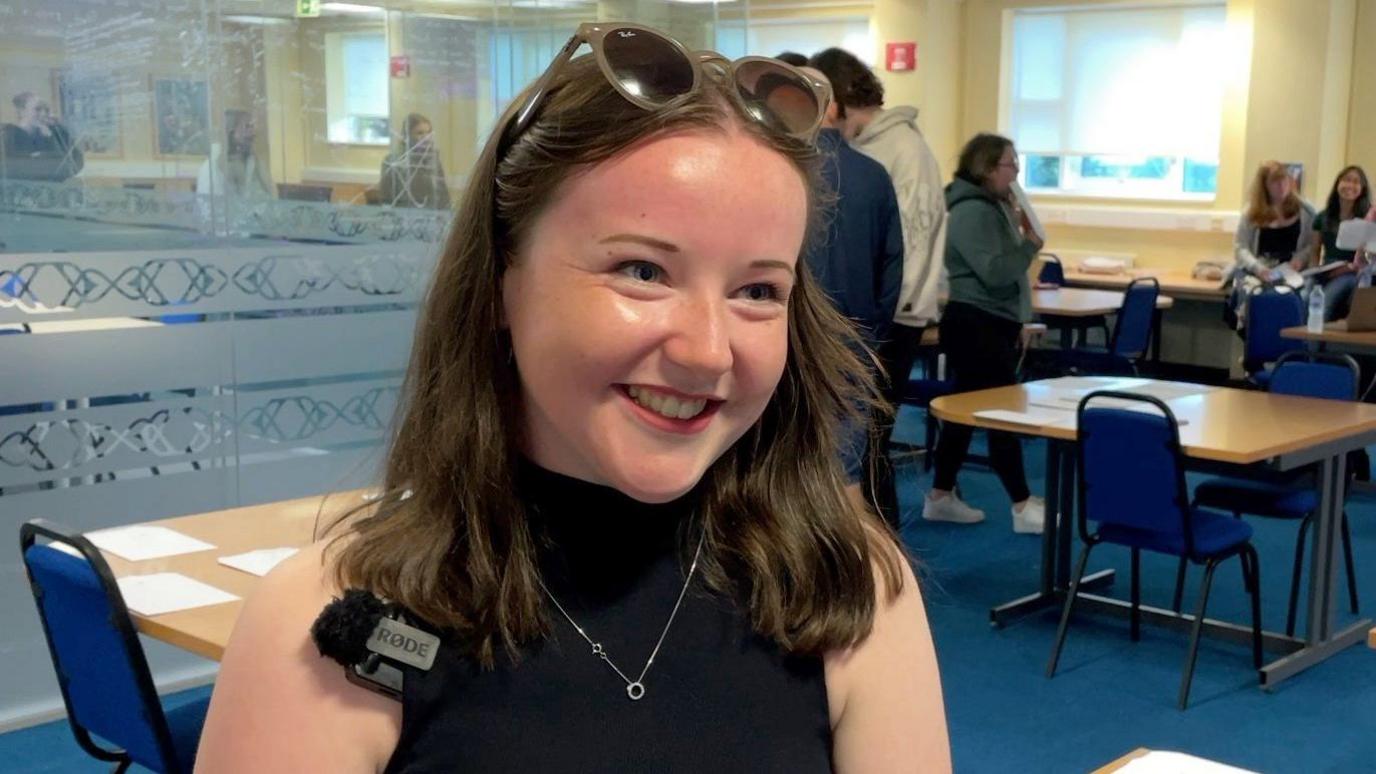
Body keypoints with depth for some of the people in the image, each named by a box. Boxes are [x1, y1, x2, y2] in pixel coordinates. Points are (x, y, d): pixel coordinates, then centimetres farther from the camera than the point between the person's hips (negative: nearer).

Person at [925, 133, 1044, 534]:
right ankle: (1024, 507, -4)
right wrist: (1030, 241, -14)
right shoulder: (972, 212, -17)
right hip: (976, 324, -11)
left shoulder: (992, 207, 16)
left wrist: (1020, 236, 10)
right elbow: (995, 272, -23)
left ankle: (941, 496, 21)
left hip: (989, 322, 11)